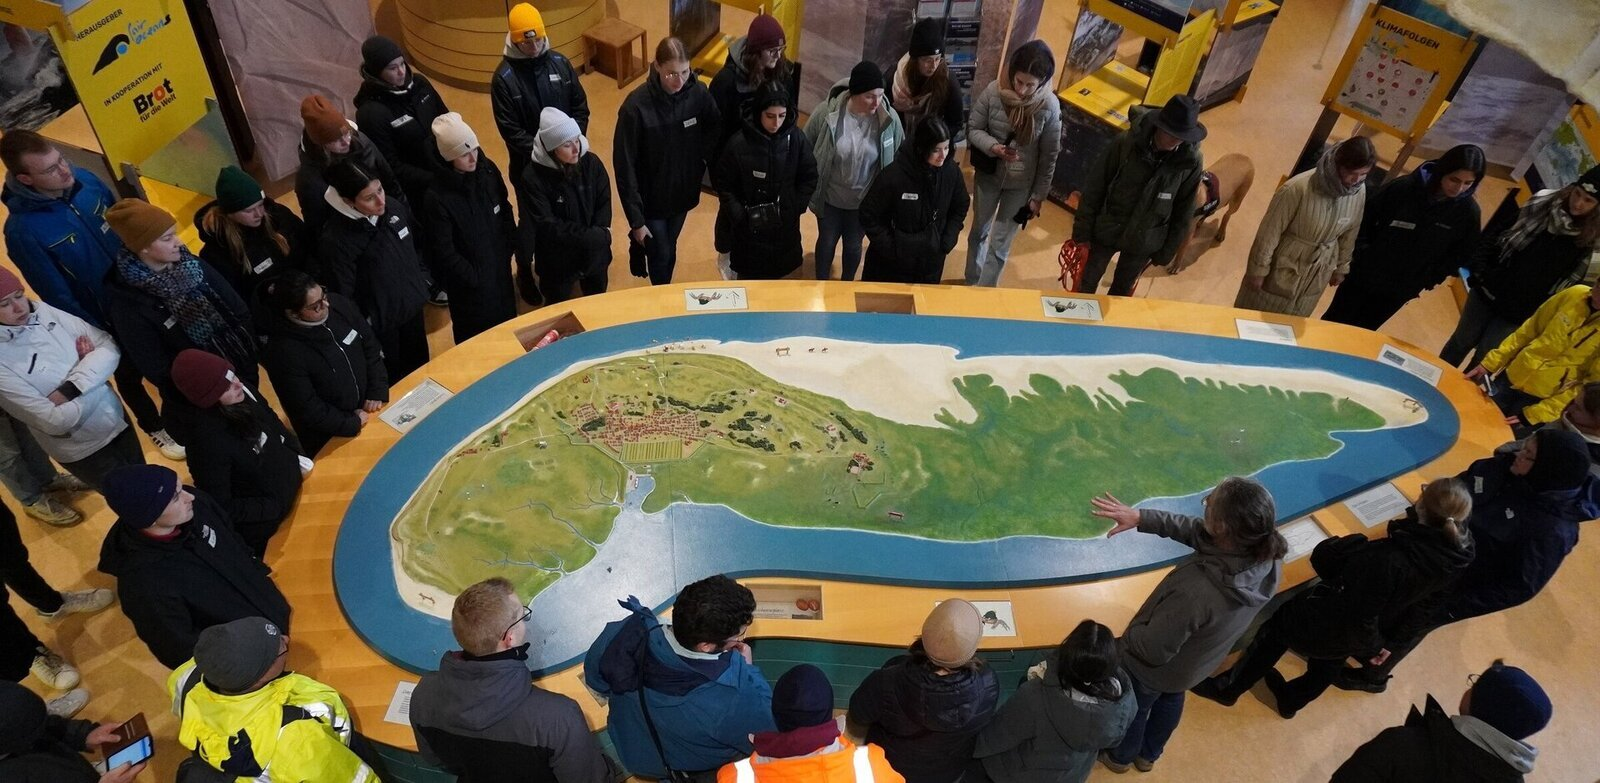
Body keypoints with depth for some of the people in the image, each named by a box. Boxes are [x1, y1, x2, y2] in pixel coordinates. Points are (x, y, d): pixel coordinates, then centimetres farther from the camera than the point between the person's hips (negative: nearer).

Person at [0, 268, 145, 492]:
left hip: (116, 419, 4)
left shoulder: (47, 312, -9)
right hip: (82, 447, -4)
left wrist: (70, 389, -22)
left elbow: (110, 346, -9)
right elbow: (54, 422, -23)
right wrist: (89, 365, -14)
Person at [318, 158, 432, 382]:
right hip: (380, 324, -5)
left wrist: (423, 281, 12)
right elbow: (343, 297, -20)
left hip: (413, 307, 6)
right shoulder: (336, 240, -28)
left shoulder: (394, 207, -11)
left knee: (421, 369, 25)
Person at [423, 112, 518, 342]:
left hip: (500, 266, 5)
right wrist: (473, 277, -14)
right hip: (469, 283, -5)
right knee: (476, 338, 14)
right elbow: (444, 253, -20)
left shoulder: (488, 170, -10)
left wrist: (509, 247, 2)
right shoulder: (436, 197, -27)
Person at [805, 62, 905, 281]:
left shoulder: (889, 119, -18)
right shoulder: (826, 112, -22)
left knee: (853, 245, 21)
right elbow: (806, 150, -8)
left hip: (865, 200, 1)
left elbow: (899, 158, -3)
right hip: (829, 197, -1)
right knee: (827, 241, 20)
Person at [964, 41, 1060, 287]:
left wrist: (1038, 195, -5)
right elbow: (973, 129, -8)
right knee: (979, 232, 22)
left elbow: (1049, 156, -9)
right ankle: (971, 282, 45)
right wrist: (994, 147, -28)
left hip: (1021, 184, -2)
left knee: (999, 246, 7)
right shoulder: (993, 91, -18)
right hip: (988, 175, 2)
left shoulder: (1050, 106, -19)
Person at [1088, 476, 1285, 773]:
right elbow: (1194, 529, -13)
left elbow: (1152, 650, -32)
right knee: (1171, 702, 35)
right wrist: (1141, 517, -18)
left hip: (1155, 669, -5)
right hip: (1197, 664, 6)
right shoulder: (1268, 558, -28)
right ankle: (1148, 755, 63)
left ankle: (1119, 757, 58)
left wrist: (1128, 635, -12)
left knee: (1133, 710, 27)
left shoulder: (1194, 591, -48)